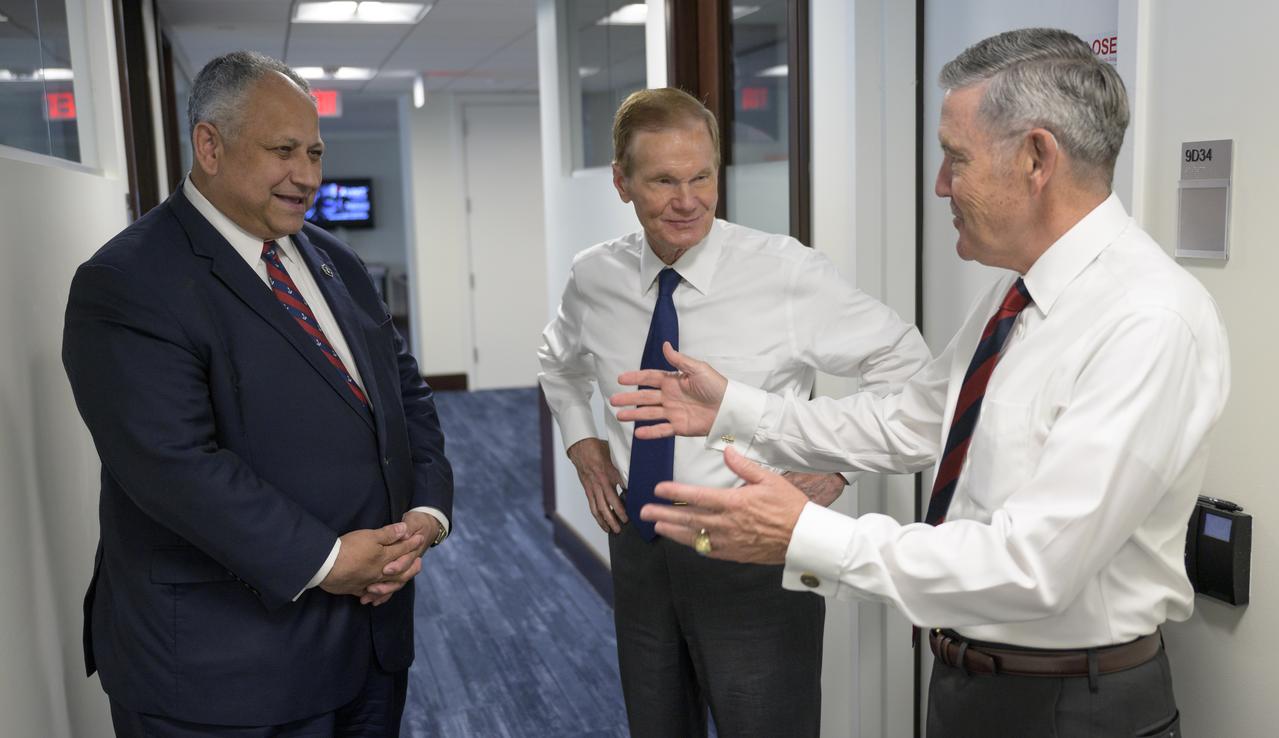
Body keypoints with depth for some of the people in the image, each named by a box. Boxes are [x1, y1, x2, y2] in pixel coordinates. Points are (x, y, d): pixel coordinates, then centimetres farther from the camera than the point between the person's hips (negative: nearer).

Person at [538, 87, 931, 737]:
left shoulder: (787, 273, -15)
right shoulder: (594, 277, -2)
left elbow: (903, 363, -4)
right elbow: (560, 360, 21)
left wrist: (839, 464, -10)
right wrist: (581, 444, 8)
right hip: (637, 548, 5)